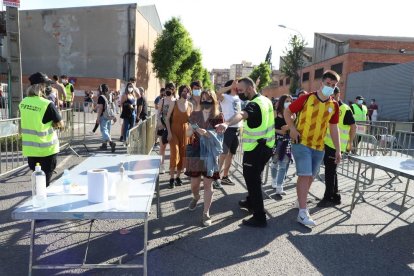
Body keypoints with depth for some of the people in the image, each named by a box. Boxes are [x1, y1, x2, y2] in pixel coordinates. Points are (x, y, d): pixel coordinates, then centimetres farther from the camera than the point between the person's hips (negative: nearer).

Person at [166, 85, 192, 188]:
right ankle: (172, 178, 2)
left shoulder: (190, 105, 5)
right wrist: (169, 132, -11)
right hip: (174, 131, -3)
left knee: (183, 155, 7)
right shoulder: (174, 103, -3)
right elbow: (167, 119, -2)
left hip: (185, 132, 3)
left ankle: (178, 176, 22)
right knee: (174, 154, -10)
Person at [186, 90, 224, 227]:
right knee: (194, 183, 11)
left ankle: (206, 213, 14)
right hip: (196, 152, 2)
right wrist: (195, 129, -16)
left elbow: (219, 136, 1)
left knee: (208, 184, 2)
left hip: (210, 154, -2)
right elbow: (188, 133, 5)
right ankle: (195, 197, 45)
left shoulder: (218, 117, -2)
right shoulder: (195, 115, 2)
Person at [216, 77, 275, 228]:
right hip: (266, 146, 10)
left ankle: (259, 217, 4)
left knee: (252, 180, -2)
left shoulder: (254, 104, -22)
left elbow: (241, 115, -45)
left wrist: (226, 123, -62)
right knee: (254, 177, 25)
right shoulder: (266, 100, 8)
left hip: (255, 149, -10)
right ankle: (251, 202, 45)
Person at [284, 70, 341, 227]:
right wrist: (292, 128, -15)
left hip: (319, 147, 5)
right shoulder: (306, 98, -9)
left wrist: (338, 149, 8)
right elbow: (287, 112, -1)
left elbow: (333, 128, 11)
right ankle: (303, 212, -7)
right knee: (305, 175, -12)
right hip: (301, 143, -5)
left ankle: (301, 201, 34)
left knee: (310, 177, 14)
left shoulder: (334, 106, 4)